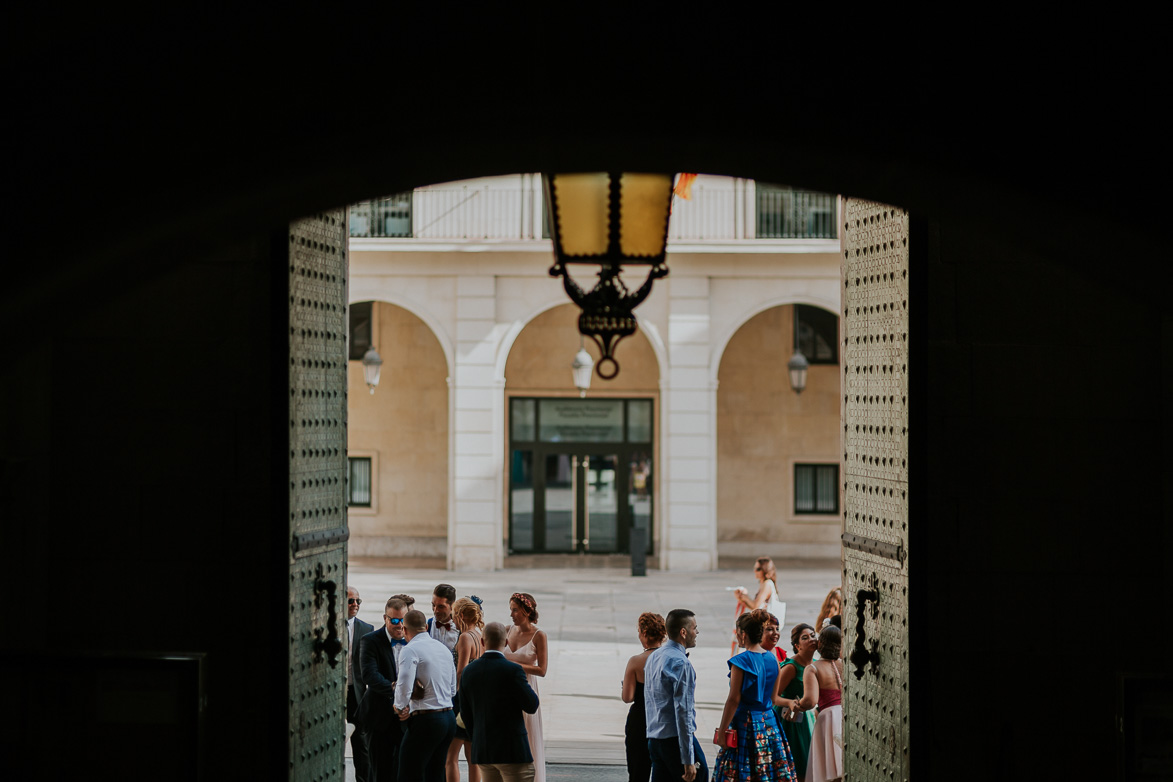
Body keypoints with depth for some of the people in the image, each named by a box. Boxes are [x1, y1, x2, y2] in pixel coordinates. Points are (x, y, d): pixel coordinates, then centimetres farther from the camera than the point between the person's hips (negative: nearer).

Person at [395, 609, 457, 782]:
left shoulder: (411, 650, -10)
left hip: (425, 721, -8)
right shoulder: (444, 648, 15)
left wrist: (400, 707, -3)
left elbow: (404, 685, -23)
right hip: (449, 718, 8)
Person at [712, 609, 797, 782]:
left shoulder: (740, 662, -13)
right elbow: (773, 697, 13)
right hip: (768, 721, 6)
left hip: (744, 722, -6)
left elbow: (734, 700, -14)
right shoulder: (773, 659, 6)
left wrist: (721, 731, -11)